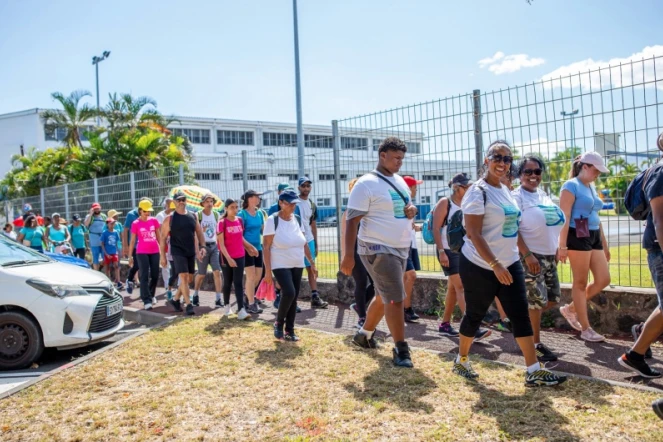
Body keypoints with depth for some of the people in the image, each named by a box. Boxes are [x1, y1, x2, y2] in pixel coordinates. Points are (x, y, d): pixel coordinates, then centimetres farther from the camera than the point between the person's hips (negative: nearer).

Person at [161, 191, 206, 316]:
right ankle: (189, 305, -8)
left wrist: (202, 247, -2)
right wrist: (162, 256, -5)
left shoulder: (193, 216, 7)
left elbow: (199, 233, 12)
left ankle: (175, 299, 28)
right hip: (178, 252, -5)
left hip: (191, 252, 5)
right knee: (183, 277, -12)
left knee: (189, 279, 10)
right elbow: (163, 237, -2)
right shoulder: (170, 218, -4)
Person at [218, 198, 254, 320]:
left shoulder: (240, 220, 5)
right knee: (228, 282, 11)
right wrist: (228, 258, -21)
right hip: (226, 257, -3)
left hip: (240, 256, 3)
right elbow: (221, 244, -13)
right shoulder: (222, 223, -11)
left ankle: (241, 310, -9)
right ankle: (227, 306, 29)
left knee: (238, 283, -2)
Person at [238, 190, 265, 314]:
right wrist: (249, 247, -18)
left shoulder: (260, 213, 9)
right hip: (247, 249, -6)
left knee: (258, 276, 10)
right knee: (251, 276, -4)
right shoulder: (242, 214, -9)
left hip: (258, 248, 7)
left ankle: (248, 294, 33)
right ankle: (251, 304, 5)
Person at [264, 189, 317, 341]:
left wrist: (312, 261, 9)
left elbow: (304, 243, 14)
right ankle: (279, 323, 3)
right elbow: (266, 247, -12)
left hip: (297, 265, 6)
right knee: (289, 293, -20)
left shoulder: (298, 220, 6)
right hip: (280, 265, -6)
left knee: (294, 297, 5)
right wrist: (267, 270, -16)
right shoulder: (273, 220, -11)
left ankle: (289, 331, 17)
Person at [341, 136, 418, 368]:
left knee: (384, 297, 17)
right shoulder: (367, 184, -13)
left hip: (401, 249, 9)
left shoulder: (400, 181, 12)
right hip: (378, 250, -8)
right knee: (395, 298, -10)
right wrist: (348, 255, -23)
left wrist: (412, 210, -1)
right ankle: (401, 350, 0)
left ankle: (364, 334, 36)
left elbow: (404, 207, 25)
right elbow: (352, 221, -17)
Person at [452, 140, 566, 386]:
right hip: (480, 267, -7)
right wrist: (495, 265, -26)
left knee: (521, 315, 3)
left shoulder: (505, 190, 10)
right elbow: (473, 234, -21)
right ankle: (461, 361, 28)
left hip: (510, 264, 7)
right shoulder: (478, 192, -15)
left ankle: (534, 372, 8)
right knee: (474, 315, 7)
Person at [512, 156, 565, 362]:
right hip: (531, 256, -8)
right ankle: (536, 344, 11)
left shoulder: (543, 195, 13)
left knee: (554, 298, 10)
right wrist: (527, 254, -22)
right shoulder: (516, 196, -11)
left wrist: (556, 249, 15)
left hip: (549, 255, 8)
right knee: (537, 300, -2)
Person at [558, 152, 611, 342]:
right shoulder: (571, 186, -8)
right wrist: (562, 245, -20)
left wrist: (604, 243, 22)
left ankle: (571, 309, 22)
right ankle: (586, 329, 7)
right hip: (578, 237, -9)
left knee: (603, 280, 6)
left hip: (594, 237, 9)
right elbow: (564, 217, -15)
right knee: (581, 283, -1)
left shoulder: (591, 187, 18)